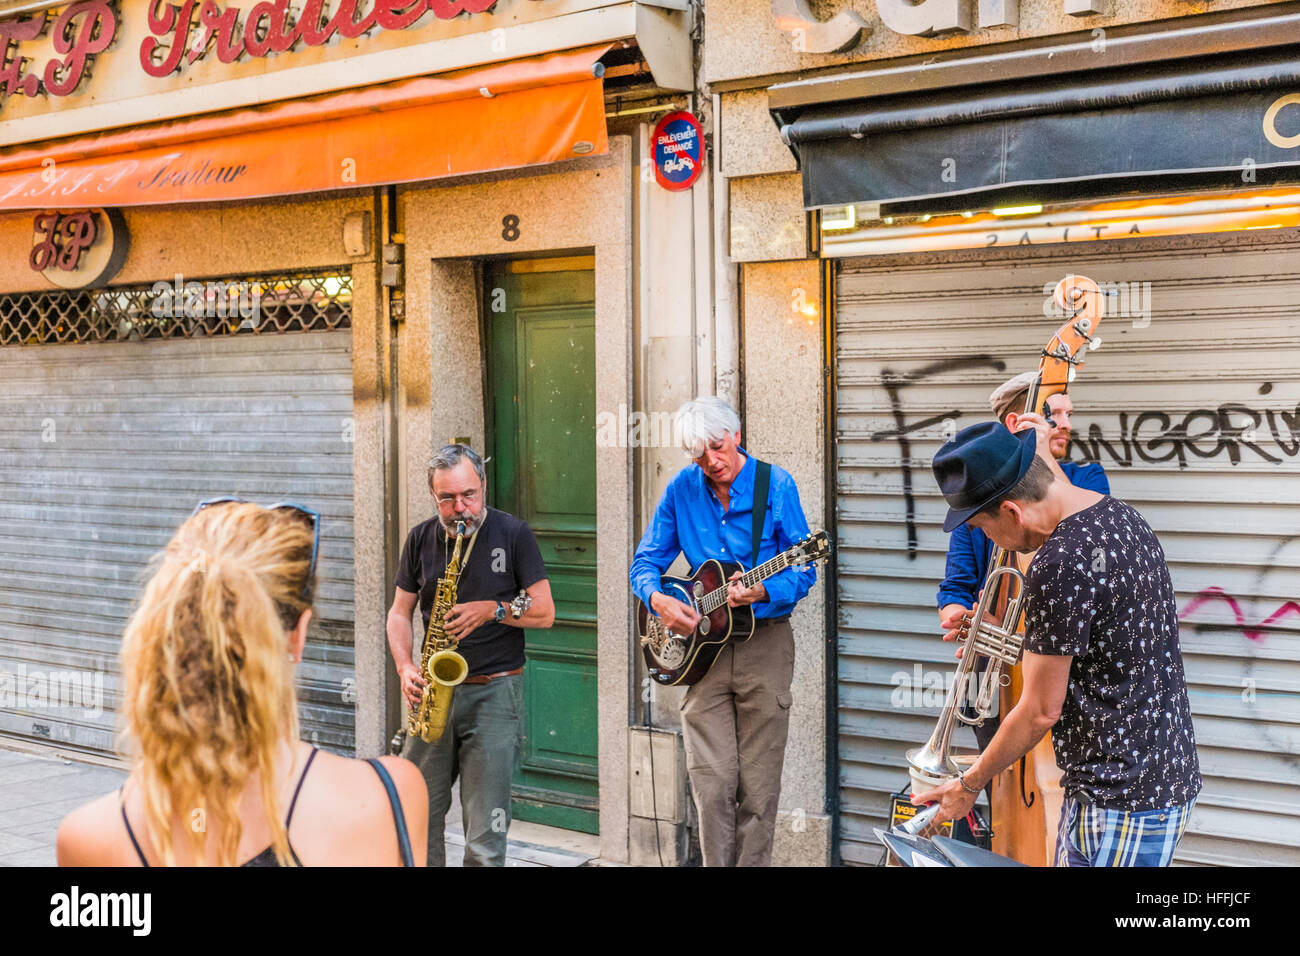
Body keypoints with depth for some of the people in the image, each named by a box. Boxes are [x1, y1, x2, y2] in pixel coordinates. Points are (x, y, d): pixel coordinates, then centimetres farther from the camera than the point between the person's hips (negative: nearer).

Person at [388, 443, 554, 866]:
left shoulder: (513, 533, -3)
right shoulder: (421, 538, 7)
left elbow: (545, 612, -3)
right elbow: (399, 612, 11)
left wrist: (492, 609, -17)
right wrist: (406, 667, -5)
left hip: (496, 692, -3)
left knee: (485, 835, -3)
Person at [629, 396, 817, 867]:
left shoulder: (776, 484, -4)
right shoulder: (682, 489, 4)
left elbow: (803, 571, -4)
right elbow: (644, 563, 9)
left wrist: (761, 592, -23)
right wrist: (658, 600, -12)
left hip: (764, 641, -2)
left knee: (759, 786, 3)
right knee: (712, 785, -2)